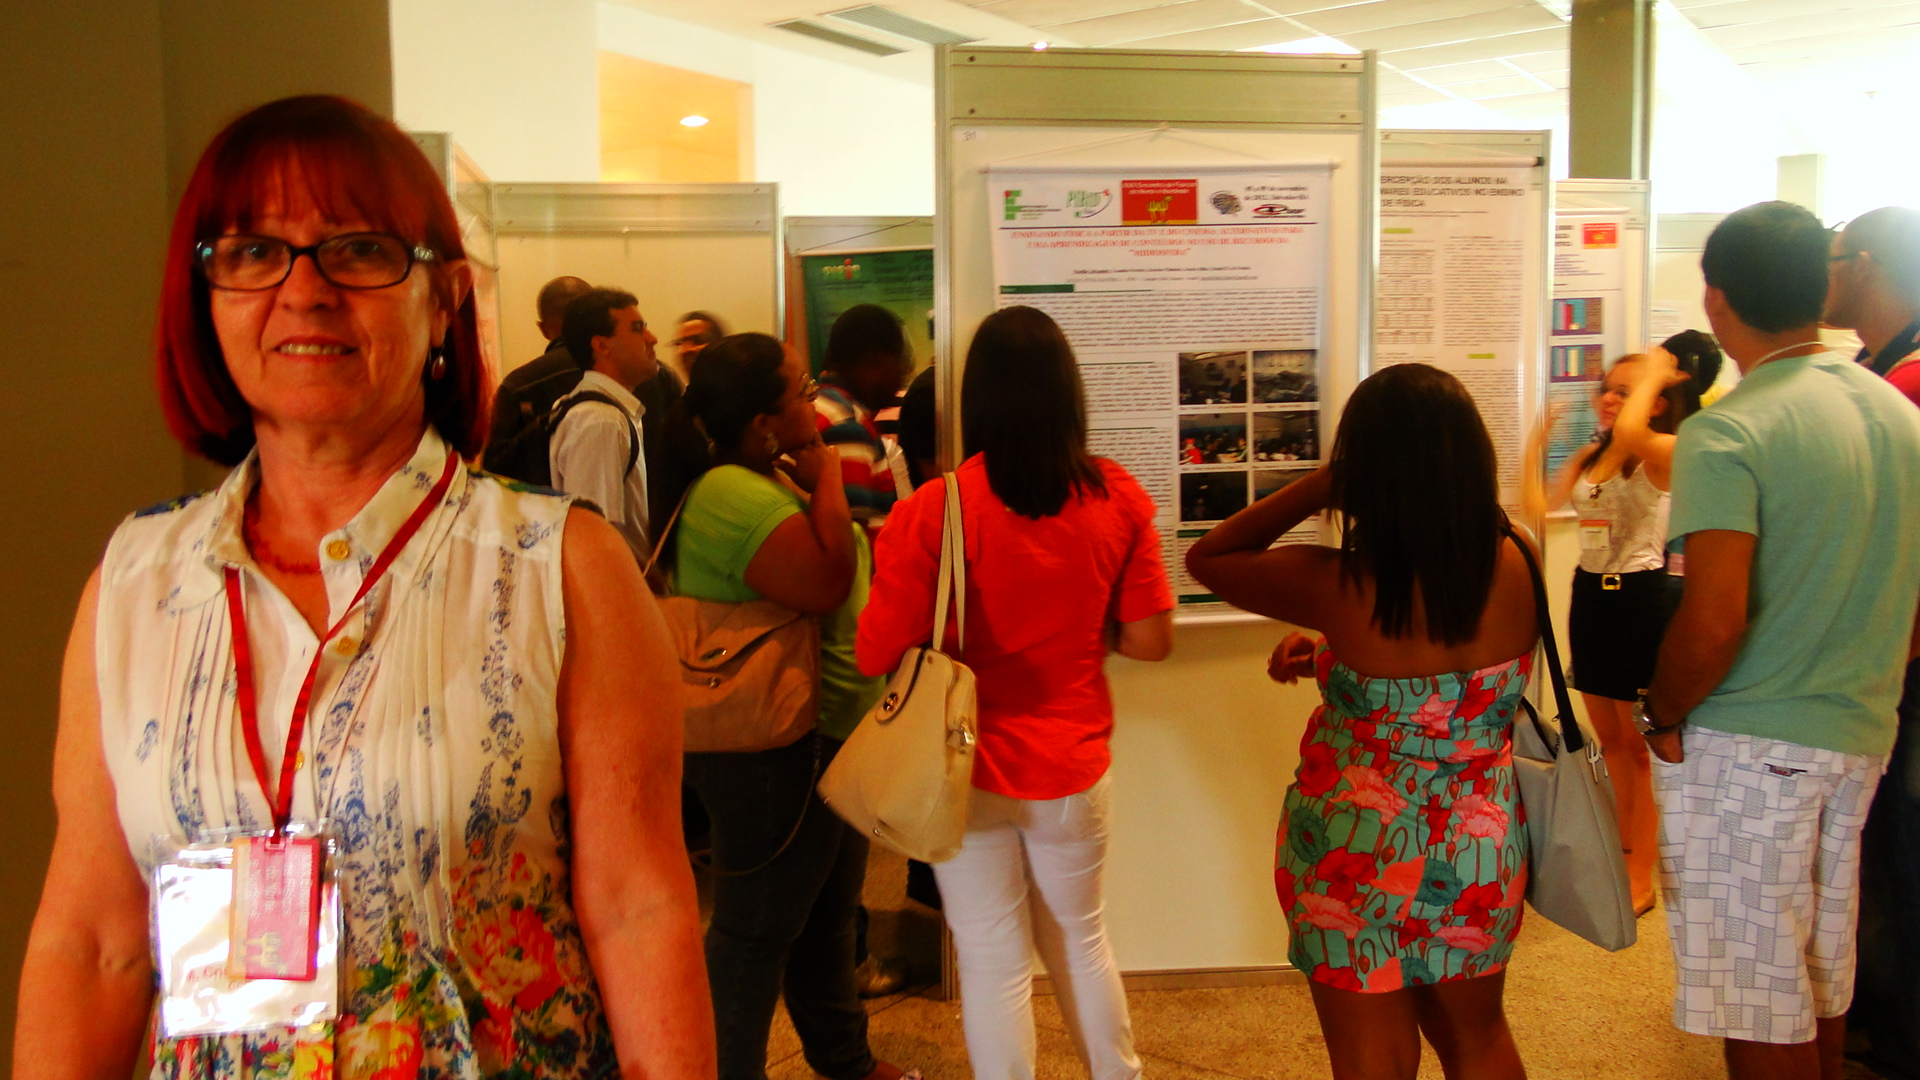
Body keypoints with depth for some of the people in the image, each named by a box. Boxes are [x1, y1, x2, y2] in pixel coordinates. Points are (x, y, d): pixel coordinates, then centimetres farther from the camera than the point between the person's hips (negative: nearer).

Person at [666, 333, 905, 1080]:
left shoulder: (773, 478, 9)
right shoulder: (731, 495, -23)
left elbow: (852, 563, 15)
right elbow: (826, 582, -32)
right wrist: (828, 479, -22)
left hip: (828, 739, 11)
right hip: (775, 757, -11)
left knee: (828, 913, 25)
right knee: (757, 931, 5)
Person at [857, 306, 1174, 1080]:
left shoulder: (936, 508, -20)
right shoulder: (1117, 498, -9)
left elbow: (877, 654, -18)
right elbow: (1150, 639, -4)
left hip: (970, 769, -3)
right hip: (1073, 763, 4)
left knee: (996, 964, 10)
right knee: (1081, 941, 24)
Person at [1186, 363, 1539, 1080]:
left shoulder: (1336, 586, -23)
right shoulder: (1512, 567, -11)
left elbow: (1207, 557, -6)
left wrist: (1317, 487, -10)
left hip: (1359, 853, -4)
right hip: (1482, 849, 4)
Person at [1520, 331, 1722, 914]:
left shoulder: (1664, 452, -14)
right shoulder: (1588, 458, 10)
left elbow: (1628, 433, -36)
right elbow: (1537, 506, 7)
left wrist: (1654, 375, -22)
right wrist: (1535, 447, 5)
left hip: (1642, 597, -8)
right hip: (1591, 593, 8)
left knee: (1640, 744, 1)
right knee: (1609, 738, 17)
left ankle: (1641, 880, 11)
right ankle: (1622, 850, 33)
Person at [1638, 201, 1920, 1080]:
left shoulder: (1724, 435, -18)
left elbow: (1713, 621, -25)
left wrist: (1662, 717, -9)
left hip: (1746, 746, -8)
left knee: (1759, 1003, 4)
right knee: (1822, 975, 21)